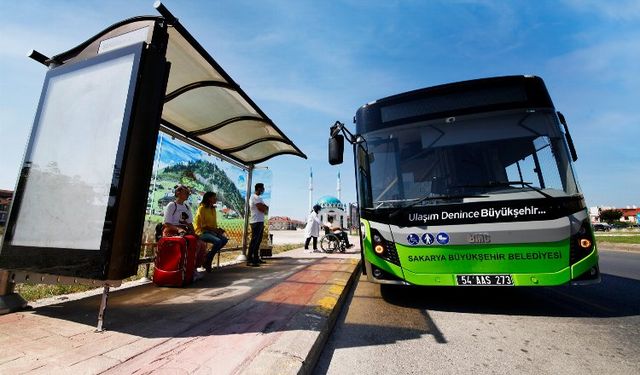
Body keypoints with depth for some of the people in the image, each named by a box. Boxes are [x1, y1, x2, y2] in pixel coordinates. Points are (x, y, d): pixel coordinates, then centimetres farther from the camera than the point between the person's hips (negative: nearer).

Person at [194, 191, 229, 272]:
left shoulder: (213, 209, 13)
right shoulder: (202, 208, -10)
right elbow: (202, 225, -15)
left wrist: (218, 229, -5)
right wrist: (215, 229, -19)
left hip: (211, 231, 7)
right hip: (201, 232, -7)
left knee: (224, 239, -18)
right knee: (218, 241, -30)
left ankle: (208, 257, -3)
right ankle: (207, 261, -9)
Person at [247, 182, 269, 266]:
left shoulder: (257, 197, 20)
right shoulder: (256, 197, -13)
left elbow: (264, 207, 16)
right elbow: (262, 209, -20)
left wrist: (265, 208, -5)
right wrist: (267, 208, 0)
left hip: (260, 221, 11)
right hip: (257, 221, -11)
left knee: (258, 240, 14)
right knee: (254, 240, -10)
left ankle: (256, 258, 22)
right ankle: (249, 260, -7)